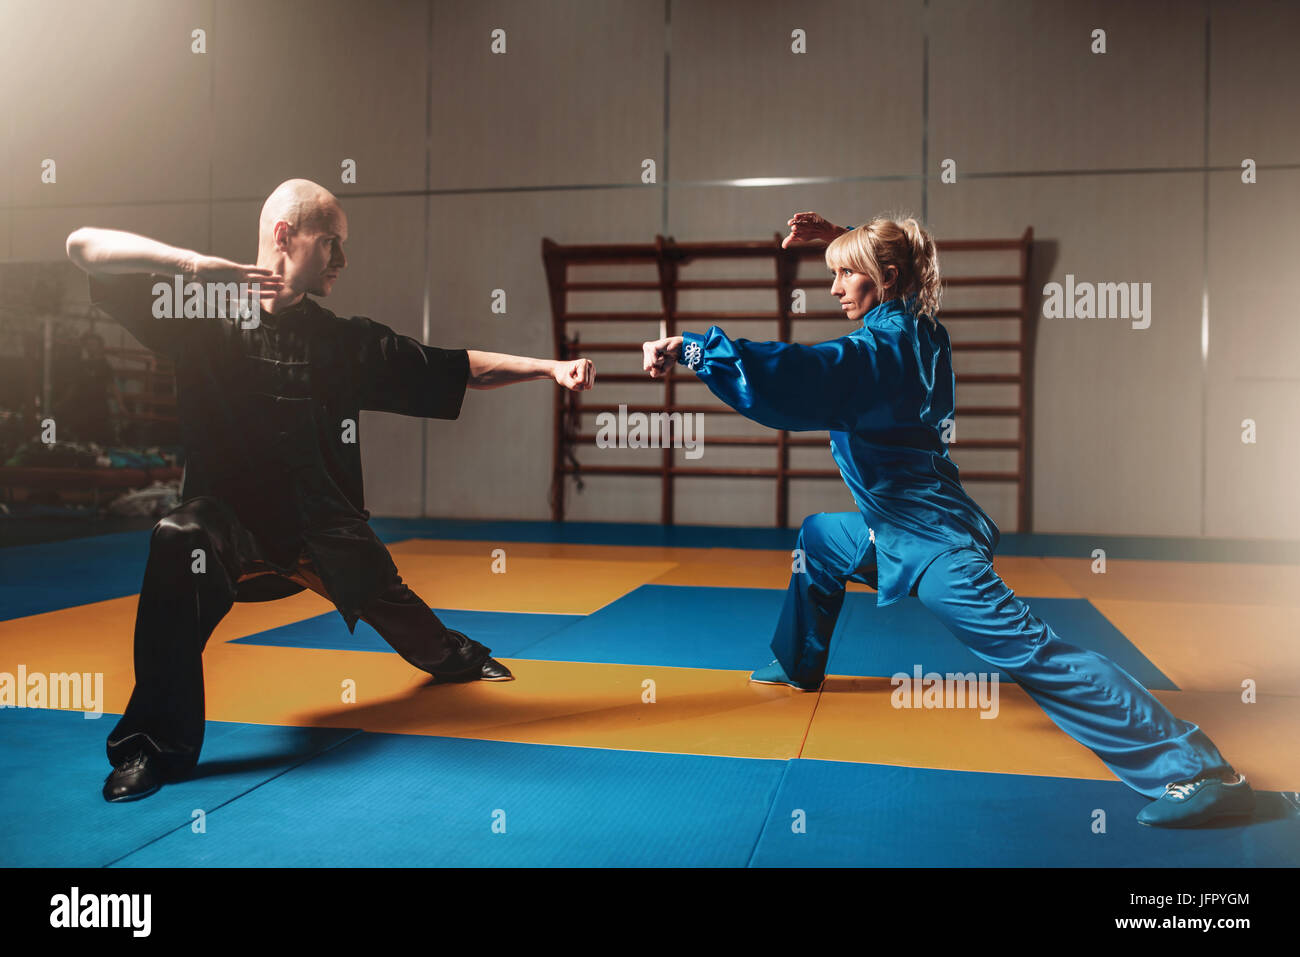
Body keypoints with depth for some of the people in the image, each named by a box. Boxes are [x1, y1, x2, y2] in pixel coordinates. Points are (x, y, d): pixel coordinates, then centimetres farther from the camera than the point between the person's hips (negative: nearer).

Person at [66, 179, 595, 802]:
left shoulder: (347, 342, -1)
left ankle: (453, 657, 59)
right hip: (229, 517, -3)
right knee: (181, 544, -35)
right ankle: (157, 744, -24)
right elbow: (84, 245, -15)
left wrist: (549, 367, -9)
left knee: (381, 593, 20)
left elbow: (461, 369, 0)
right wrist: (193, 264, -29)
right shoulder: (202, 316, -9)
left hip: (321, 523, 4)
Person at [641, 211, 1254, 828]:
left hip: (931, 543, -10)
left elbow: (795, 378, -35)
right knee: (818, 538, 28)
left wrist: (691, 350, -32)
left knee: (1030, 652, -13)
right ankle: (797, 665, 43)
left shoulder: (881, 349, -20)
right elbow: (889, 267, 29)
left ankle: (1196, 770, -11)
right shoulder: (918, 331, 6)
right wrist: (841, 241, 17)